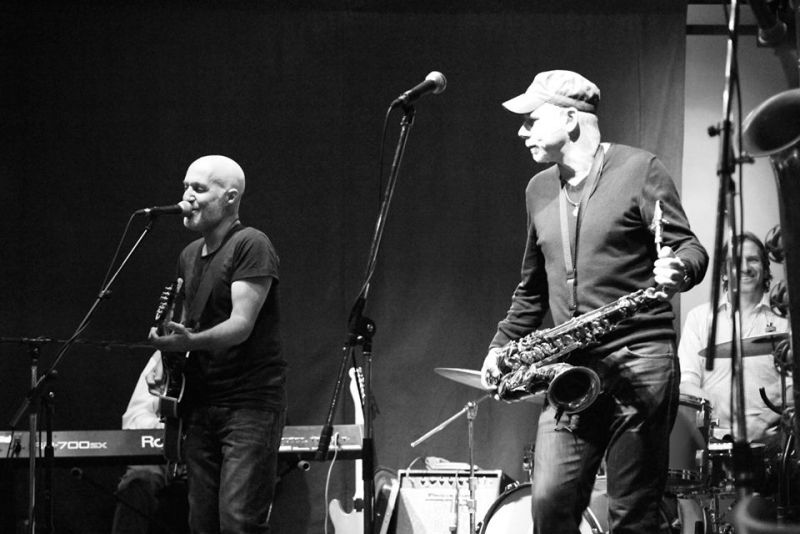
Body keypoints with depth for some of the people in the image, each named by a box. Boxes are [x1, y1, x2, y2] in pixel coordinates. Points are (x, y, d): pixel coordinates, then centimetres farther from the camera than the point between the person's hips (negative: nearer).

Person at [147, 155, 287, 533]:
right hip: (200, 403, 8)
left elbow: (241, 324, -18)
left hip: (250, 402, -8)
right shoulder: (189, 255, 16)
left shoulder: (251, 246, -9)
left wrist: (191, 341, -35)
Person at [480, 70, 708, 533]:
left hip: (640, 360, -5)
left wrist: (679, 270, -28)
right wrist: (503, 346, 18)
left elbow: (688, 247, -6)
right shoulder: (539, 191, 17)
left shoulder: (639, 170, -2)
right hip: (570, 369, 5)